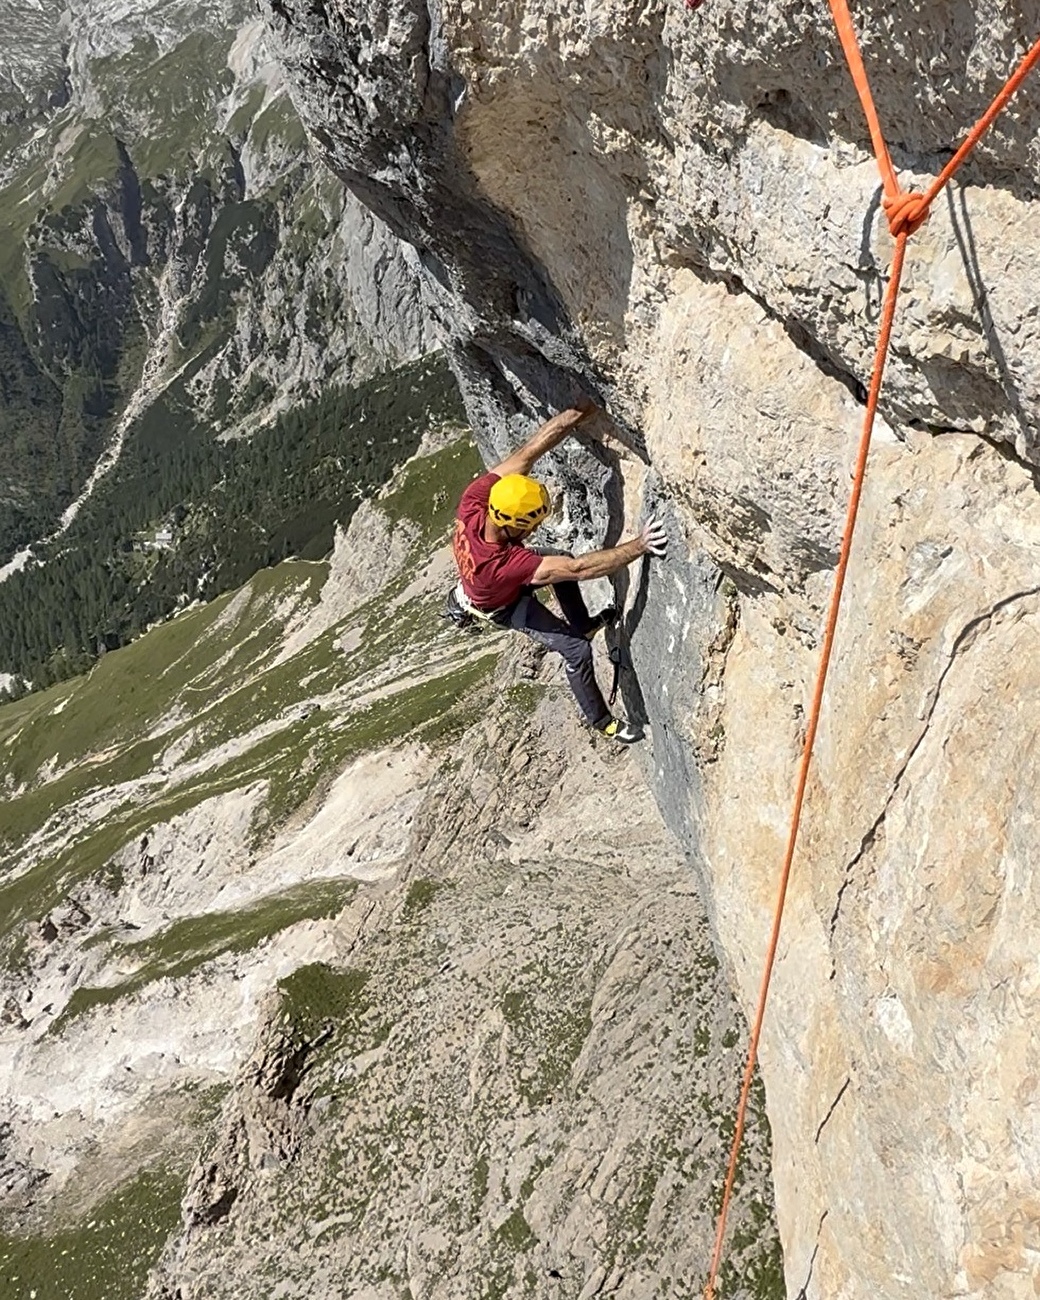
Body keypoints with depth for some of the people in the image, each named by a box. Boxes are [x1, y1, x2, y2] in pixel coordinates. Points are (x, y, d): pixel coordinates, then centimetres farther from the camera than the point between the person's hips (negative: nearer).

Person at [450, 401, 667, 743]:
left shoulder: (475, 501, -38)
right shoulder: (504, 562, -51)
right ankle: (599, 719, 23)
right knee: (577, 650, -2)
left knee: (562, 563, 21)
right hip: (501, 605, -6)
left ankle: (581, 624, 47)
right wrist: (639, 546, -51)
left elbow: (529, 451, -37)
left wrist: (582, 410, -42)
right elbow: (580, 569, -50)